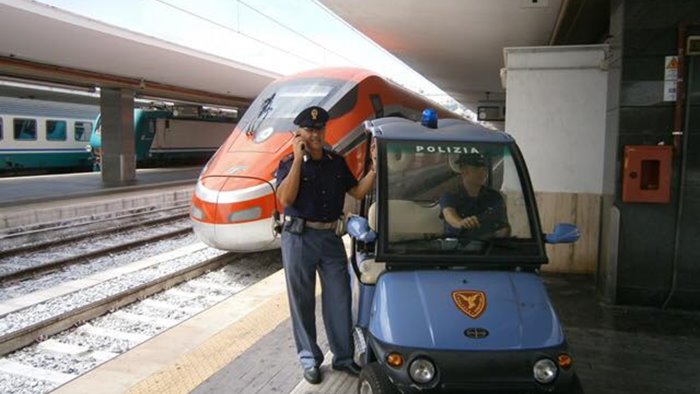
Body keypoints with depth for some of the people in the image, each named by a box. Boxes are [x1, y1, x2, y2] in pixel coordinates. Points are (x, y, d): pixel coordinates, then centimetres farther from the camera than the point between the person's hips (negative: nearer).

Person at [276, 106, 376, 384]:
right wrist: (298, 160, -20)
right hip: (300, 238, -3)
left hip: (330, 237, 4)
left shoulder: (337, 162, 8)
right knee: (303, 301, 6)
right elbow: (285, 198, -21)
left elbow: (357, 192, 8)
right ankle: (309, 359, 21)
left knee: (339, 298, 8)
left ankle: (343, 356, 23)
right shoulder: (289, 164, -5)